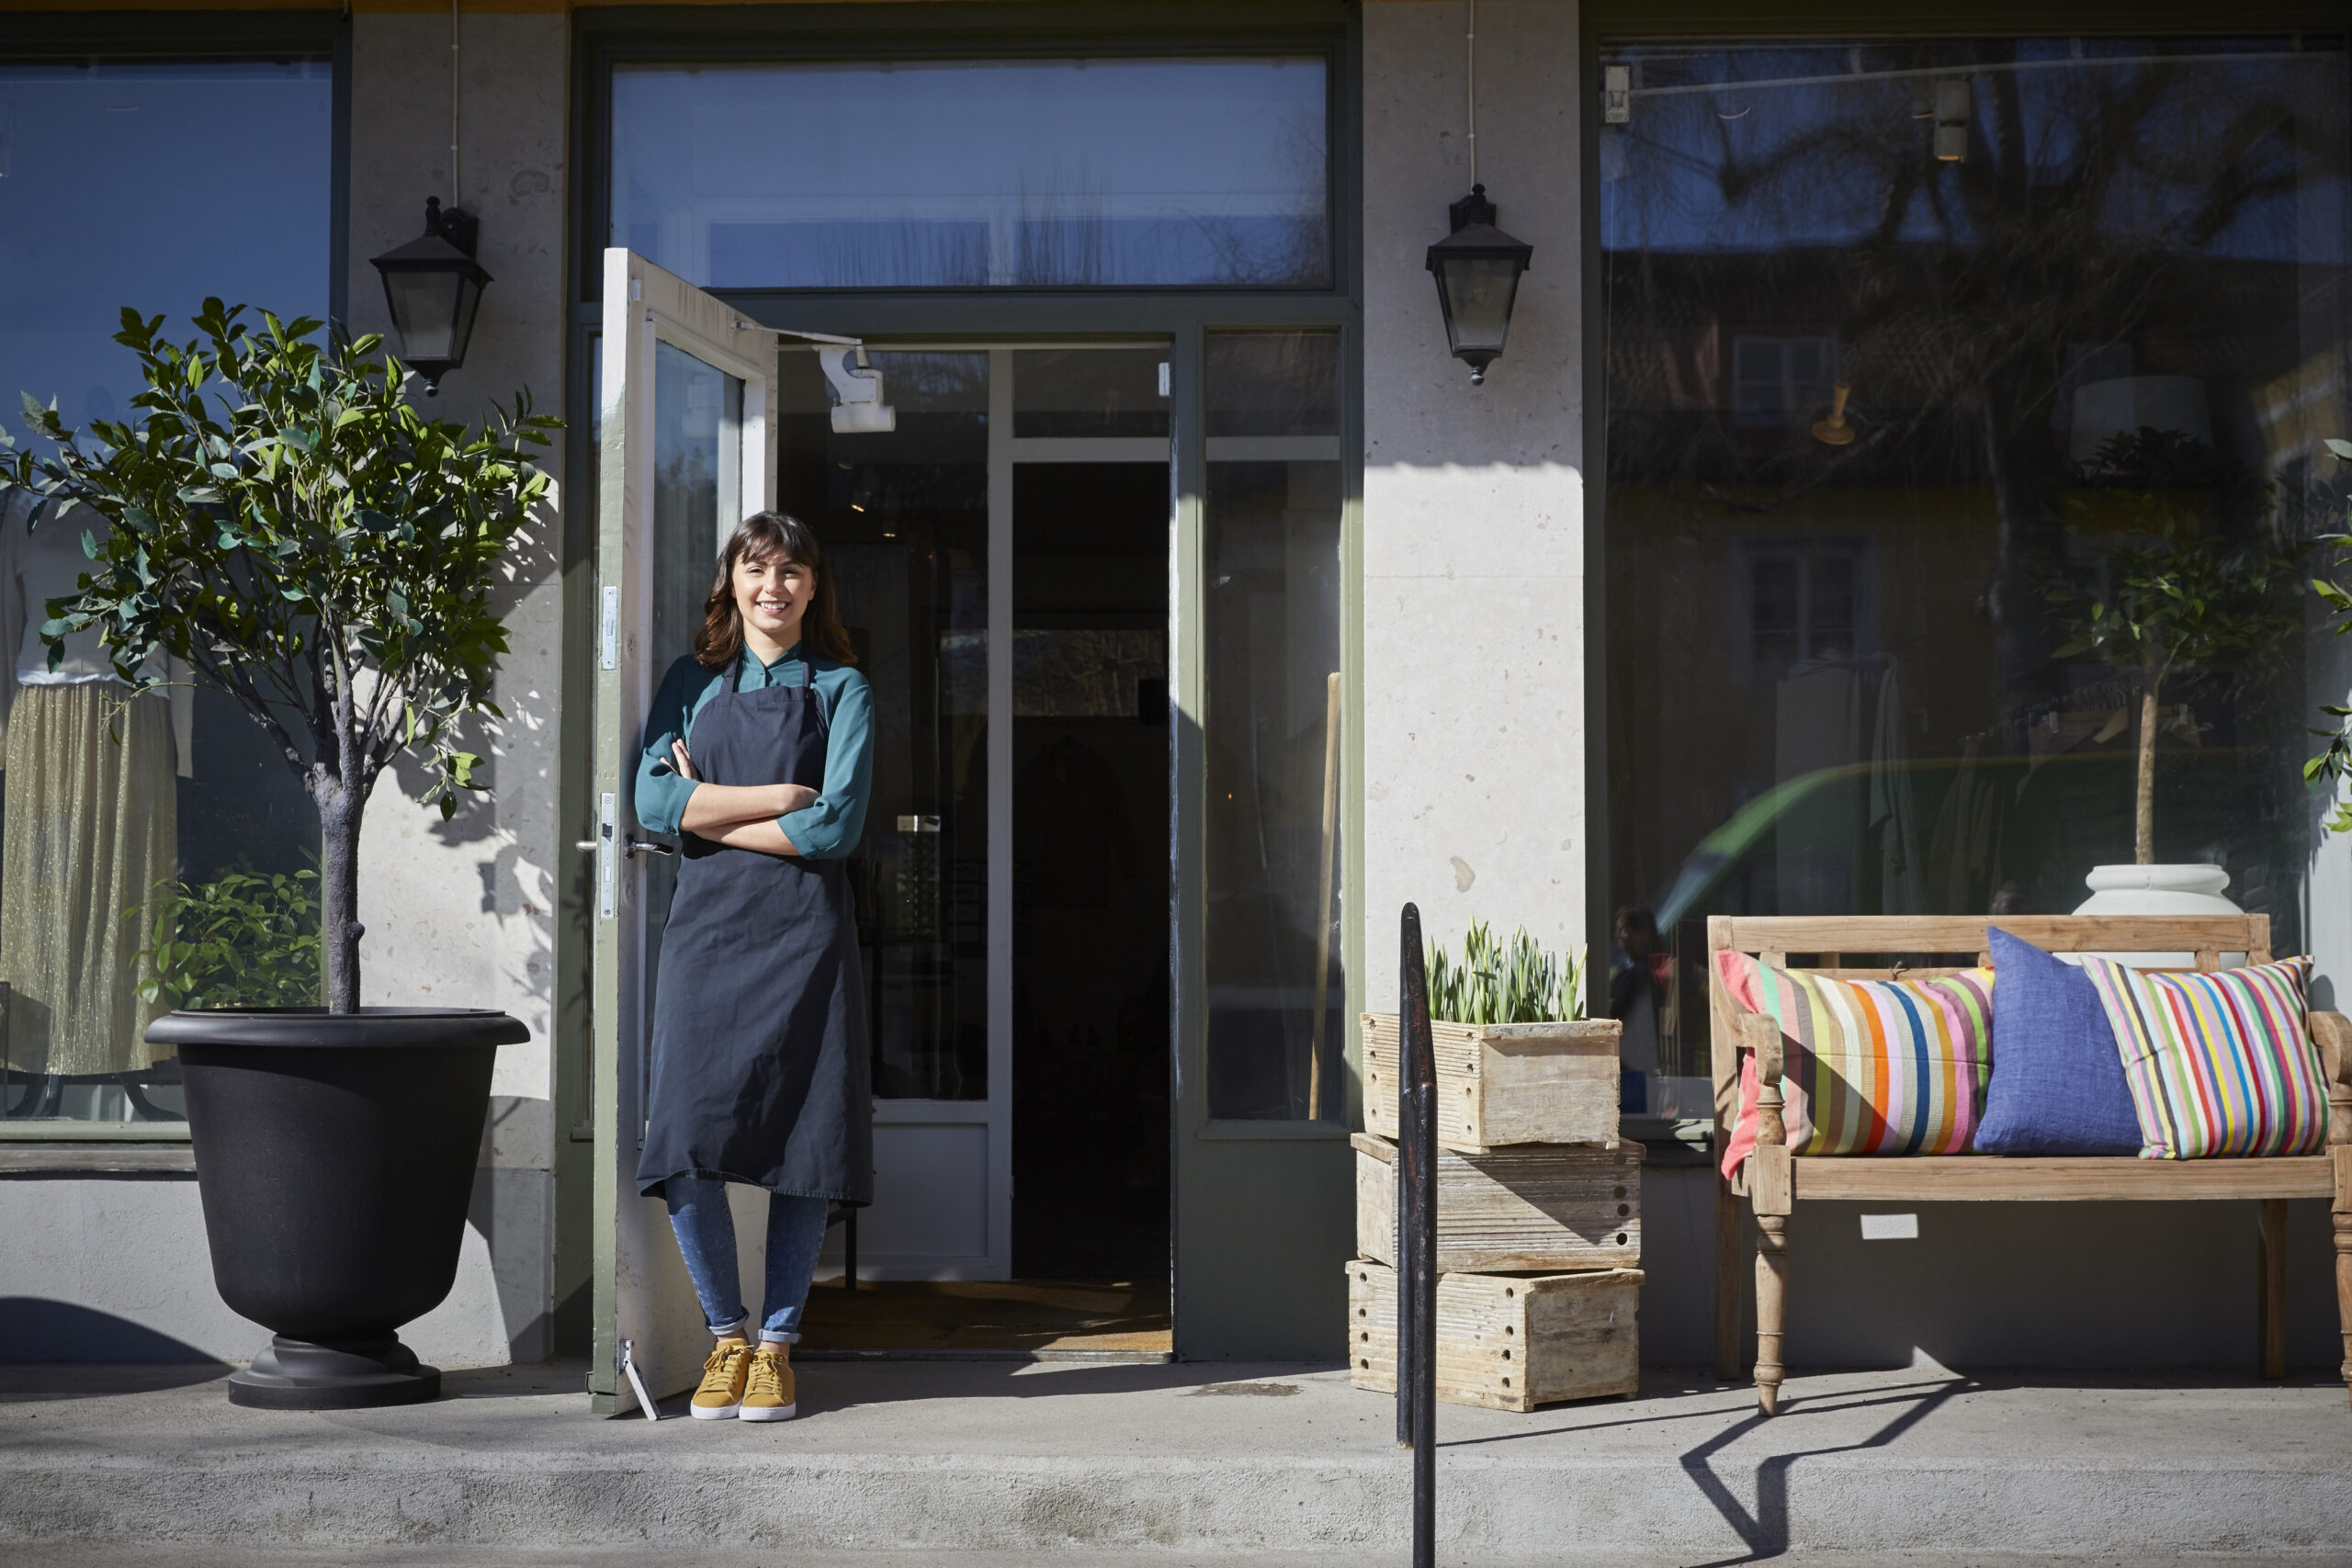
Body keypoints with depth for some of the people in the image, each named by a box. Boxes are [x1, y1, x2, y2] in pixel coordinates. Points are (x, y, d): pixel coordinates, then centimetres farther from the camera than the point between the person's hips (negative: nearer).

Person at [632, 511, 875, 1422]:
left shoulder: (841, 691, 8)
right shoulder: (694, 683, 13)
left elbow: (836, 827, -5)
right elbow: (654, 802, -1)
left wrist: (714, 815, -3)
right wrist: (778, 798, -6)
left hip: (803, 931, -1)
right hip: (707, 928, 1)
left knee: (803, 1143, -1)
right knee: (687, 1142, -7)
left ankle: (777, 1344, 13)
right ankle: (726, 1336, 11)